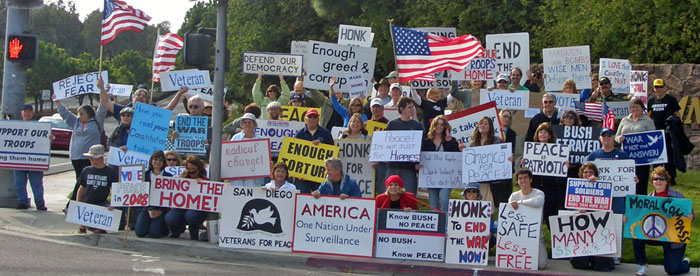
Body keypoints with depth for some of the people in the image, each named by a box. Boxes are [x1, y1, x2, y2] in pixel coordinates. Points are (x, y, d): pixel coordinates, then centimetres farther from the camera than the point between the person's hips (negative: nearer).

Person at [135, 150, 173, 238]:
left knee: (154, 233, -21)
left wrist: (160, 211, -12)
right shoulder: (145, 175, 7)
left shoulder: (168, 176, 2)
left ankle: (164, 227, 14)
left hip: (161, 209, -2)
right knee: (139, 232, -15)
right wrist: (149, 210, -10)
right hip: (147, 207, 2)